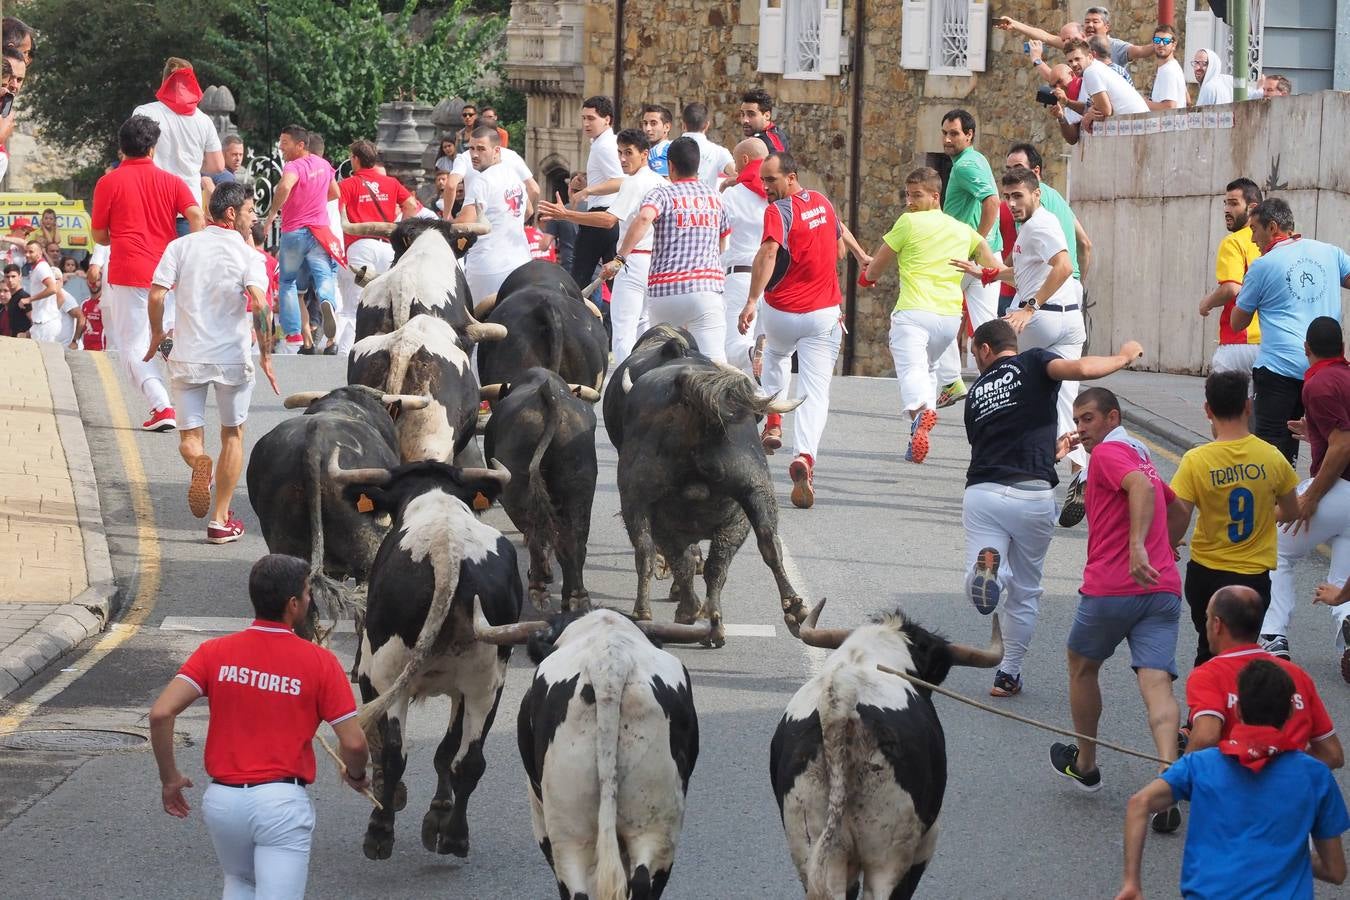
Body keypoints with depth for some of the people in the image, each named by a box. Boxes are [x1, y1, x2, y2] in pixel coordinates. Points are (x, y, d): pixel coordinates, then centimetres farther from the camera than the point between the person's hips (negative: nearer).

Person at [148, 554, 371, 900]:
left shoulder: (215, 653, 1)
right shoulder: (319, 662, -6)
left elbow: (161, 713, -10)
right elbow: (353, 743, -7)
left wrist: (170, 777, 3)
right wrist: (356, 775, 16)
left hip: (222, 800, 4)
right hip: (282, 803, -4)